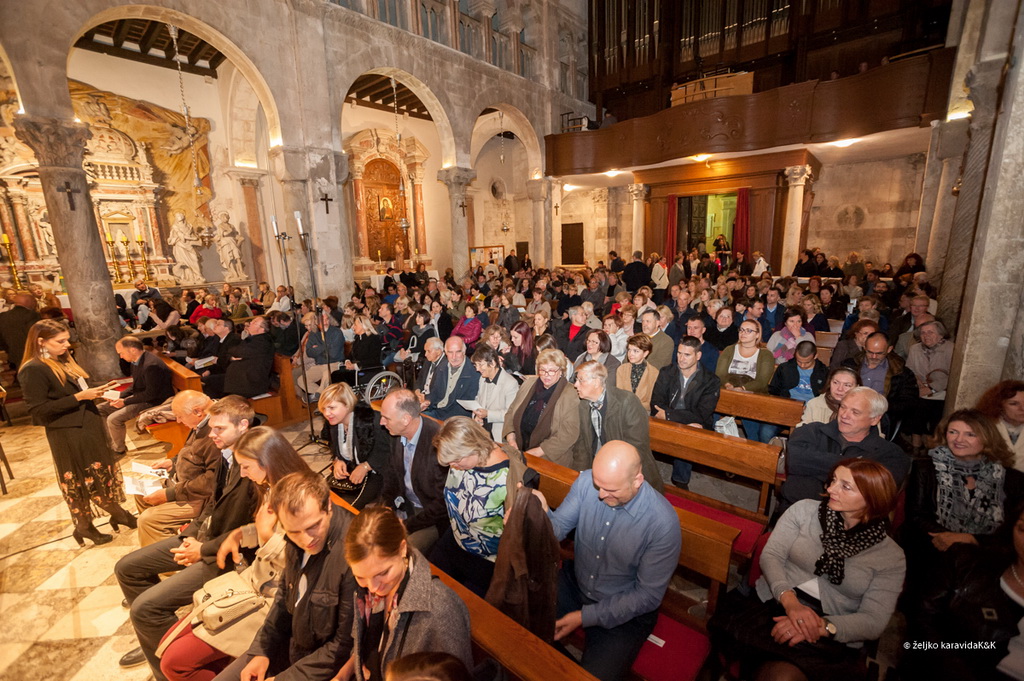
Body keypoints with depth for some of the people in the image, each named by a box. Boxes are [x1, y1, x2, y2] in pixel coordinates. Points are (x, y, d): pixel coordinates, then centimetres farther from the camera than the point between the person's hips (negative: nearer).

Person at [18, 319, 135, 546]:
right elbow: (39, 411, -20)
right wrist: (79, 397, -22)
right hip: (68, 436, -8)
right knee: (78, 482, 8)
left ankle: (118, 514, 29)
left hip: (89, 427, 8)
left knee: (103, 473, 16)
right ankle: (83, 527, 26)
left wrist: (95, 391, 4)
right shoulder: (33, 370, -16)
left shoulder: (63, 361, 9)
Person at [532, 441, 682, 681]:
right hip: (574, 581, 3)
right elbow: (559, 528, -10)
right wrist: (543, 515, -35)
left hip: (626, 610, -3)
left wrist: (586, 616, -19)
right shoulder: (587, 481, -18)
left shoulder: (663, 523, -27)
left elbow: (649, 595, -18)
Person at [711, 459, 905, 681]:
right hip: (768, 605, 1)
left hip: (830, 640, -1)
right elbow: (771, 555, -1)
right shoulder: (805, 510, 4)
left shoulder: (891, 557, 4)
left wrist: (821, 626, -20)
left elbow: (873, 621, -3)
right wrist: (789, 601, -19)